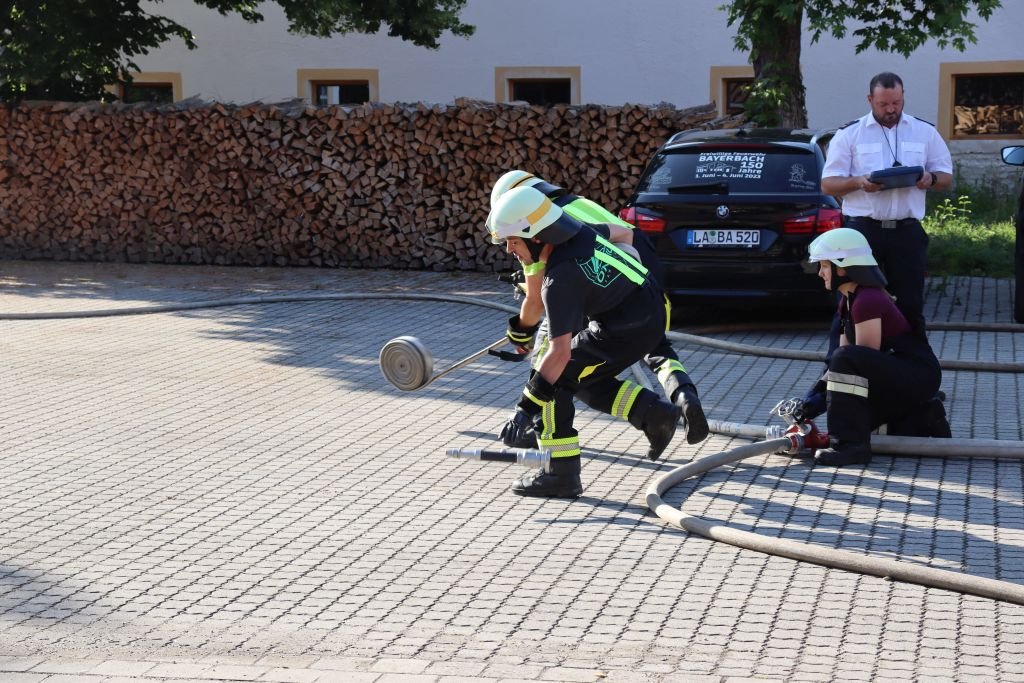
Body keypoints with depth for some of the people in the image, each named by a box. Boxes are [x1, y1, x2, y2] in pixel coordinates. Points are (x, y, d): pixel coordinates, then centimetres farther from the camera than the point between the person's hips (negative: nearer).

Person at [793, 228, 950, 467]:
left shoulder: (868, 301, -20)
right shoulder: (848, 301, 11)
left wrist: (819, 398, -20)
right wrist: (815, 392, -2)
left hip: (919, 375, -11)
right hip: (900, 377, 11)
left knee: (848, 360, -30)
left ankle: (851, 444, -27)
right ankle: (923, 419, 18)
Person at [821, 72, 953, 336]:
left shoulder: (925, 132, 11)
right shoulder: (849, 134, 4)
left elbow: (947, 179, 14)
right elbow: (828, 184, 2)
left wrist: (931, 179, -10)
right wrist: (858, 182, -18)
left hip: (907, 231, 2)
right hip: (862, 229, -2)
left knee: (910, 304, 6)